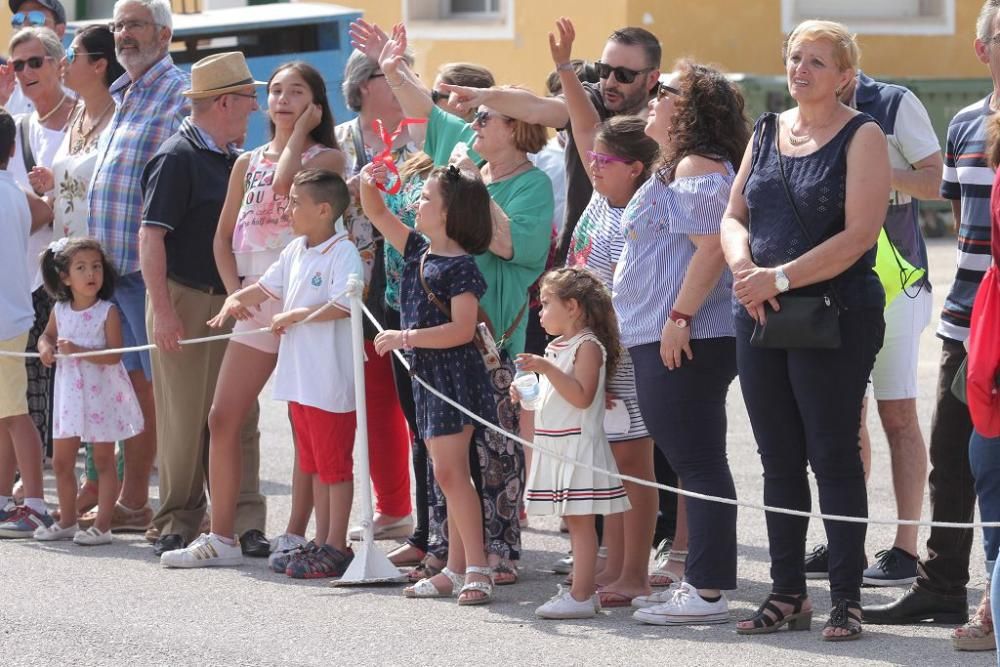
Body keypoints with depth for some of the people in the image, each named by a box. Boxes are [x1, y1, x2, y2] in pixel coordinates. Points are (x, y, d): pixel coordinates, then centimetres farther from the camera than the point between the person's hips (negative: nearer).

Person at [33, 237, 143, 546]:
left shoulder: (107, 313, -12)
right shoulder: (59, 311, 4)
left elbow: (114, 355, -18)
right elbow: (48, 335, 21)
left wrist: (78, 350, -26)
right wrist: (46, 348, -2)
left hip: (101, 393, -6)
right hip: (70, 393, 6)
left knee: (103, 460, 1)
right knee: (61, 461, 11)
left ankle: (102, 525, 4)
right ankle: (67, 521, 24)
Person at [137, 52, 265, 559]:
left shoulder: (233, 159, 13)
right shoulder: (178, 158, -10)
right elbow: (151, 236, -15)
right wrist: (163, 310, -20)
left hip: (232, 302, 7)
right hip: (186, 302, -7)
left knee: (239, 417, 4)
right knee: (187, 417, -2)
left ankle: (243, 520, 7)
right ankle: (178, 523, 7)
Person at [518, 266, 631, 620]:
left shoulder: (588, 345, -11)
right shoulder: (557, 348, 17)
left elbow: (581, 397, -22)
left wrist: (546, 368, -26)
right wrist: (526, 395, 10)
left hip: (578, 443, -9)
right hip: (556, 445, 9)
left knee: (580, 519, -9)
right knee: (575, 521, 11)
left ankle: (580, 597, -10)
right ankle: (584, 590, 14)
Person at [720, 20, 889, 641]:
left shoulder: (861, 136, -5)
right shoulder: (768, 131, 14)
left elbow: (859, 234, -14)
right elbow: (734, 216, 12)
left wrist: (781, 278, -18)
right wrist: (744, 267, -9)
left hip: (836, 316, -6)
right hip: (761, 317, 6)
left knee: (834, 458, -4)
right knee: (780, 462, 9)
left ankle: (847, 598, 1)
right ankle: (788, 594, 16)